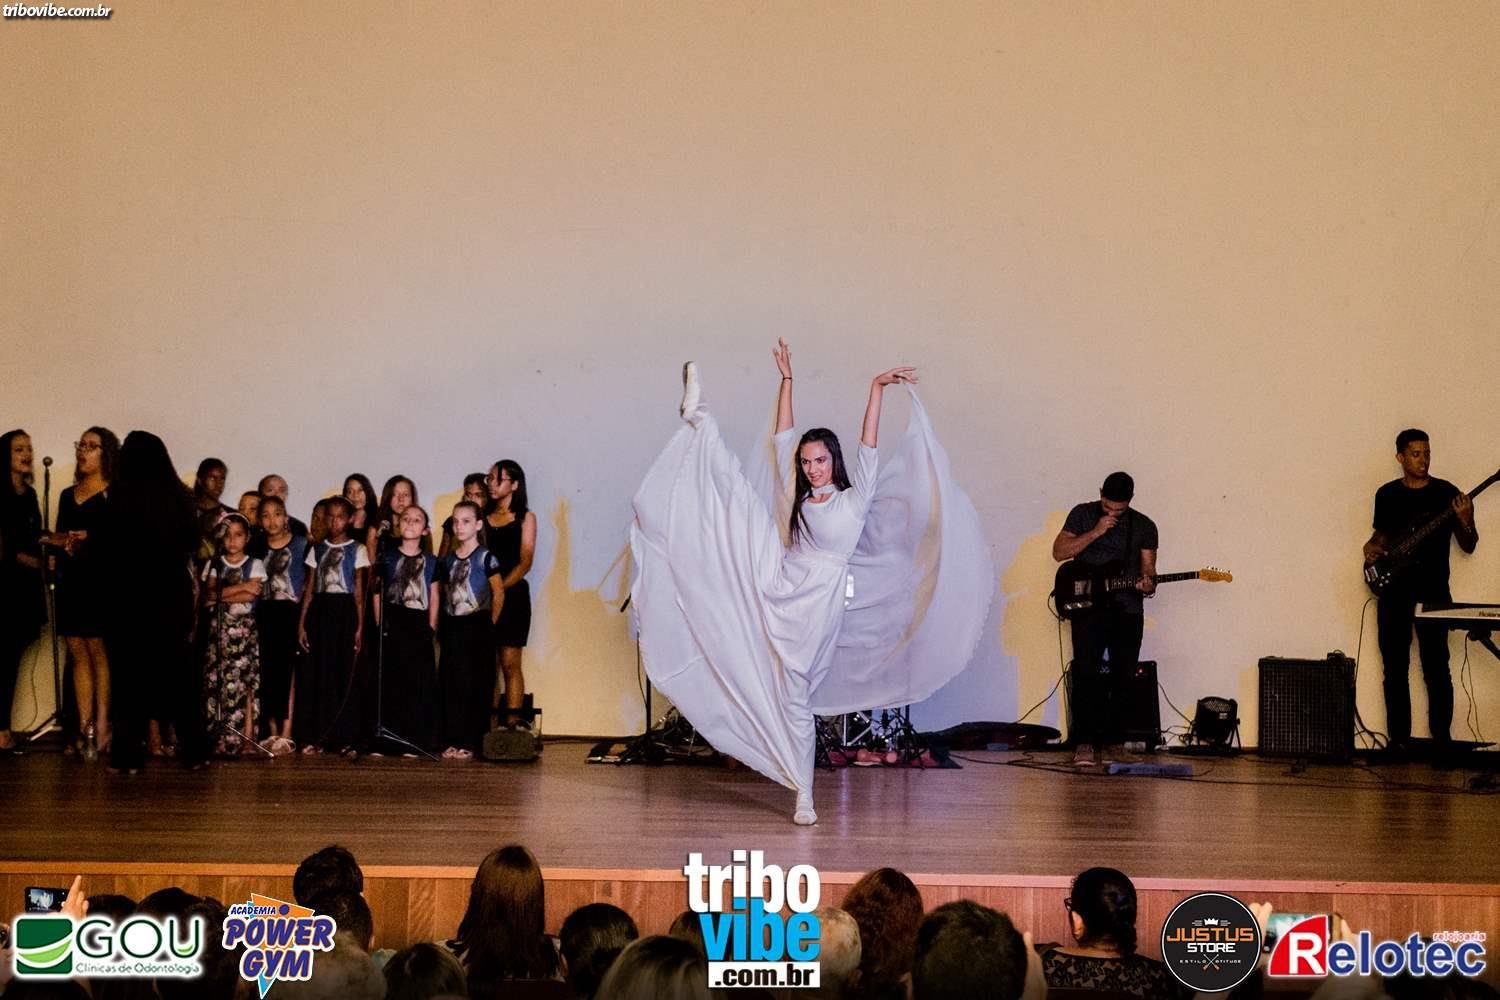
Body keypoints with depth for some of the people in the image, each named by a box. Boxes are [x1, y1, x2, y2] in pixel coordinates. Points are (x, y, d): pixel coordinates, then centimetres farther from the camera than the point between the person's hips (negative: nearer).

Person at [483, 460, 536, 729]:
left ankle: (512, 722, -8)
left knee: (509, 663, -6)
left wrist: (500, 587, -17)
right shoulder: (482, 517, 14)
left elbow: (525, 562, -4)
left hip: (513, 596, -3)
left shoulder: (525, 519, 5)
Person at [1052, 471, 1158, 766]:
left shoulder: (1145, 526, 10)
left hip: (1128, 609, 2)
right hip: (1088, 604, -2)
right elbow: (1059, 552, -3)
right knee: (1087, 670, -16)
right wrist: (1095, 532, -11)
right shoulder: (1082, 514, 5)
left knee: (1123, 677, -1)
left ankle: (1110, 743, 7)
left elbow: (1148, 569, 11)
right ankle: (1084, 742, -18)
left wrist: (1148, 584, -13)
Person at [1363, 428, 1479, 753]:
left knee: (1436, 667, -5)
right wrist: (1372, 547, 1)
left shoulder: (1447, 493, 1)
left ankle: (1441, 738, 3)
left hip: (1433, 589, -2)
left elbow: (1468, 546, 2)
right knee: (1395, 669, 4)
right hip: (1394, 590, 2)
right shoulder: (1386, 494, 9)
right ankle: (1399, 739, 10)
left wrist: (1466, 521, -17)